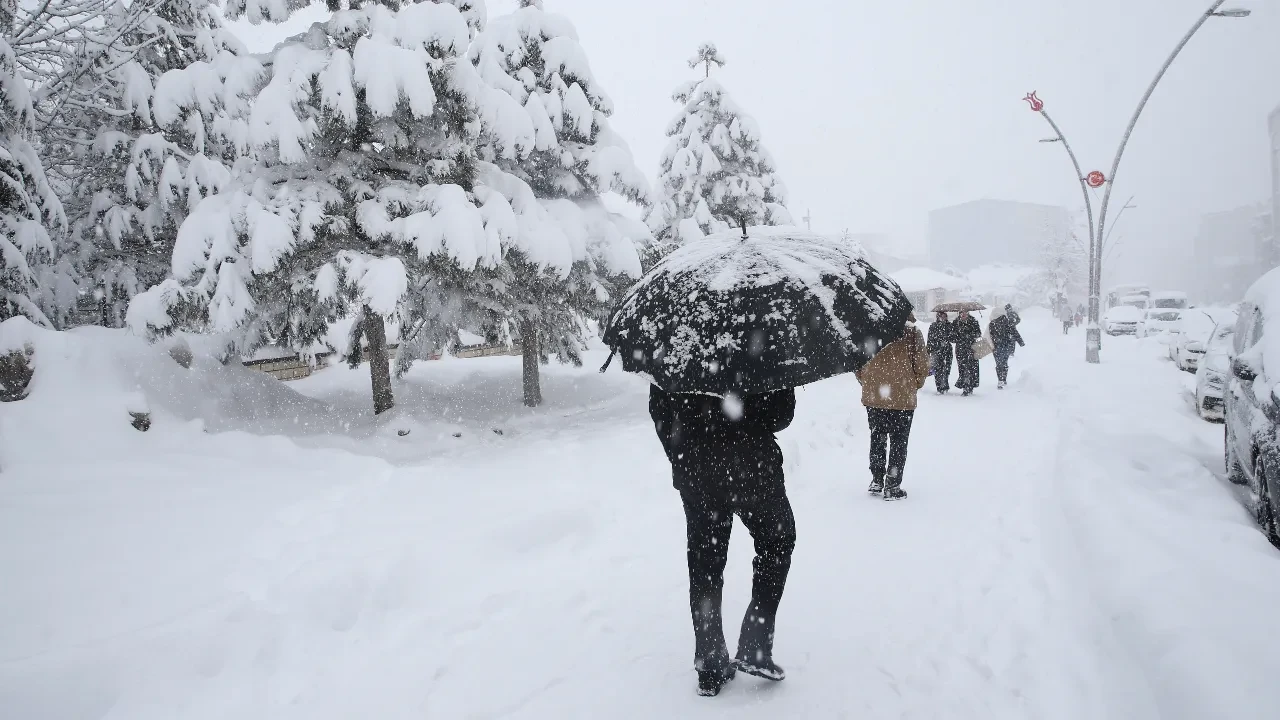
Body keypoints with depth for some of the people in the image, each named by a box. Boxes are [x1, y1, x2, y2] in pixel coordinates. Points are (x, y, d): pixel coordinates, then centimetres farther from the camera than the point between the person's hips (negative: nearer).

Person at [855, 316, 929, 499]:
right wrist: (915, 385, 15)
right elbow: (922, 364, -2)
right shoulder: (912, 334, -8)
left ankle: (877, 481, 24)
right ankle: (892, 487, 7)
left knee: (877, 439, 19)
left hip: (873, 396, 3)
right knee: (898, 443, 8)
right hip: (902, 398, -3)